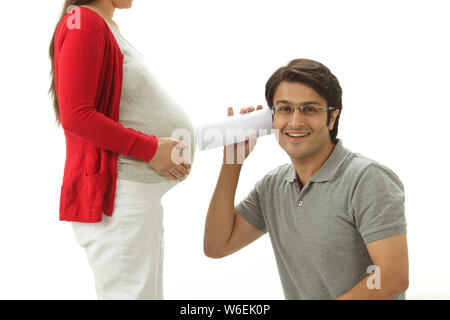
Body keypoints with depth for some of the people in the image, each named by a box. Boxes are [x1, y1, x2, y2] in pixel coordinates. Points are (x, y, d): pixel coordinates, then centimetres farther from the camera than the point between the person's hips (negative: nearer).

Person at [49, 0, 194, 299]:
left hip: (141, 194, 10)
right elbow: (75, 116, -21)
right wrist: (150, 149, -18)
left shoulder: (106, 27, 17)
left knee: (148, 291, 16)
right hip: (117, 196, -10)